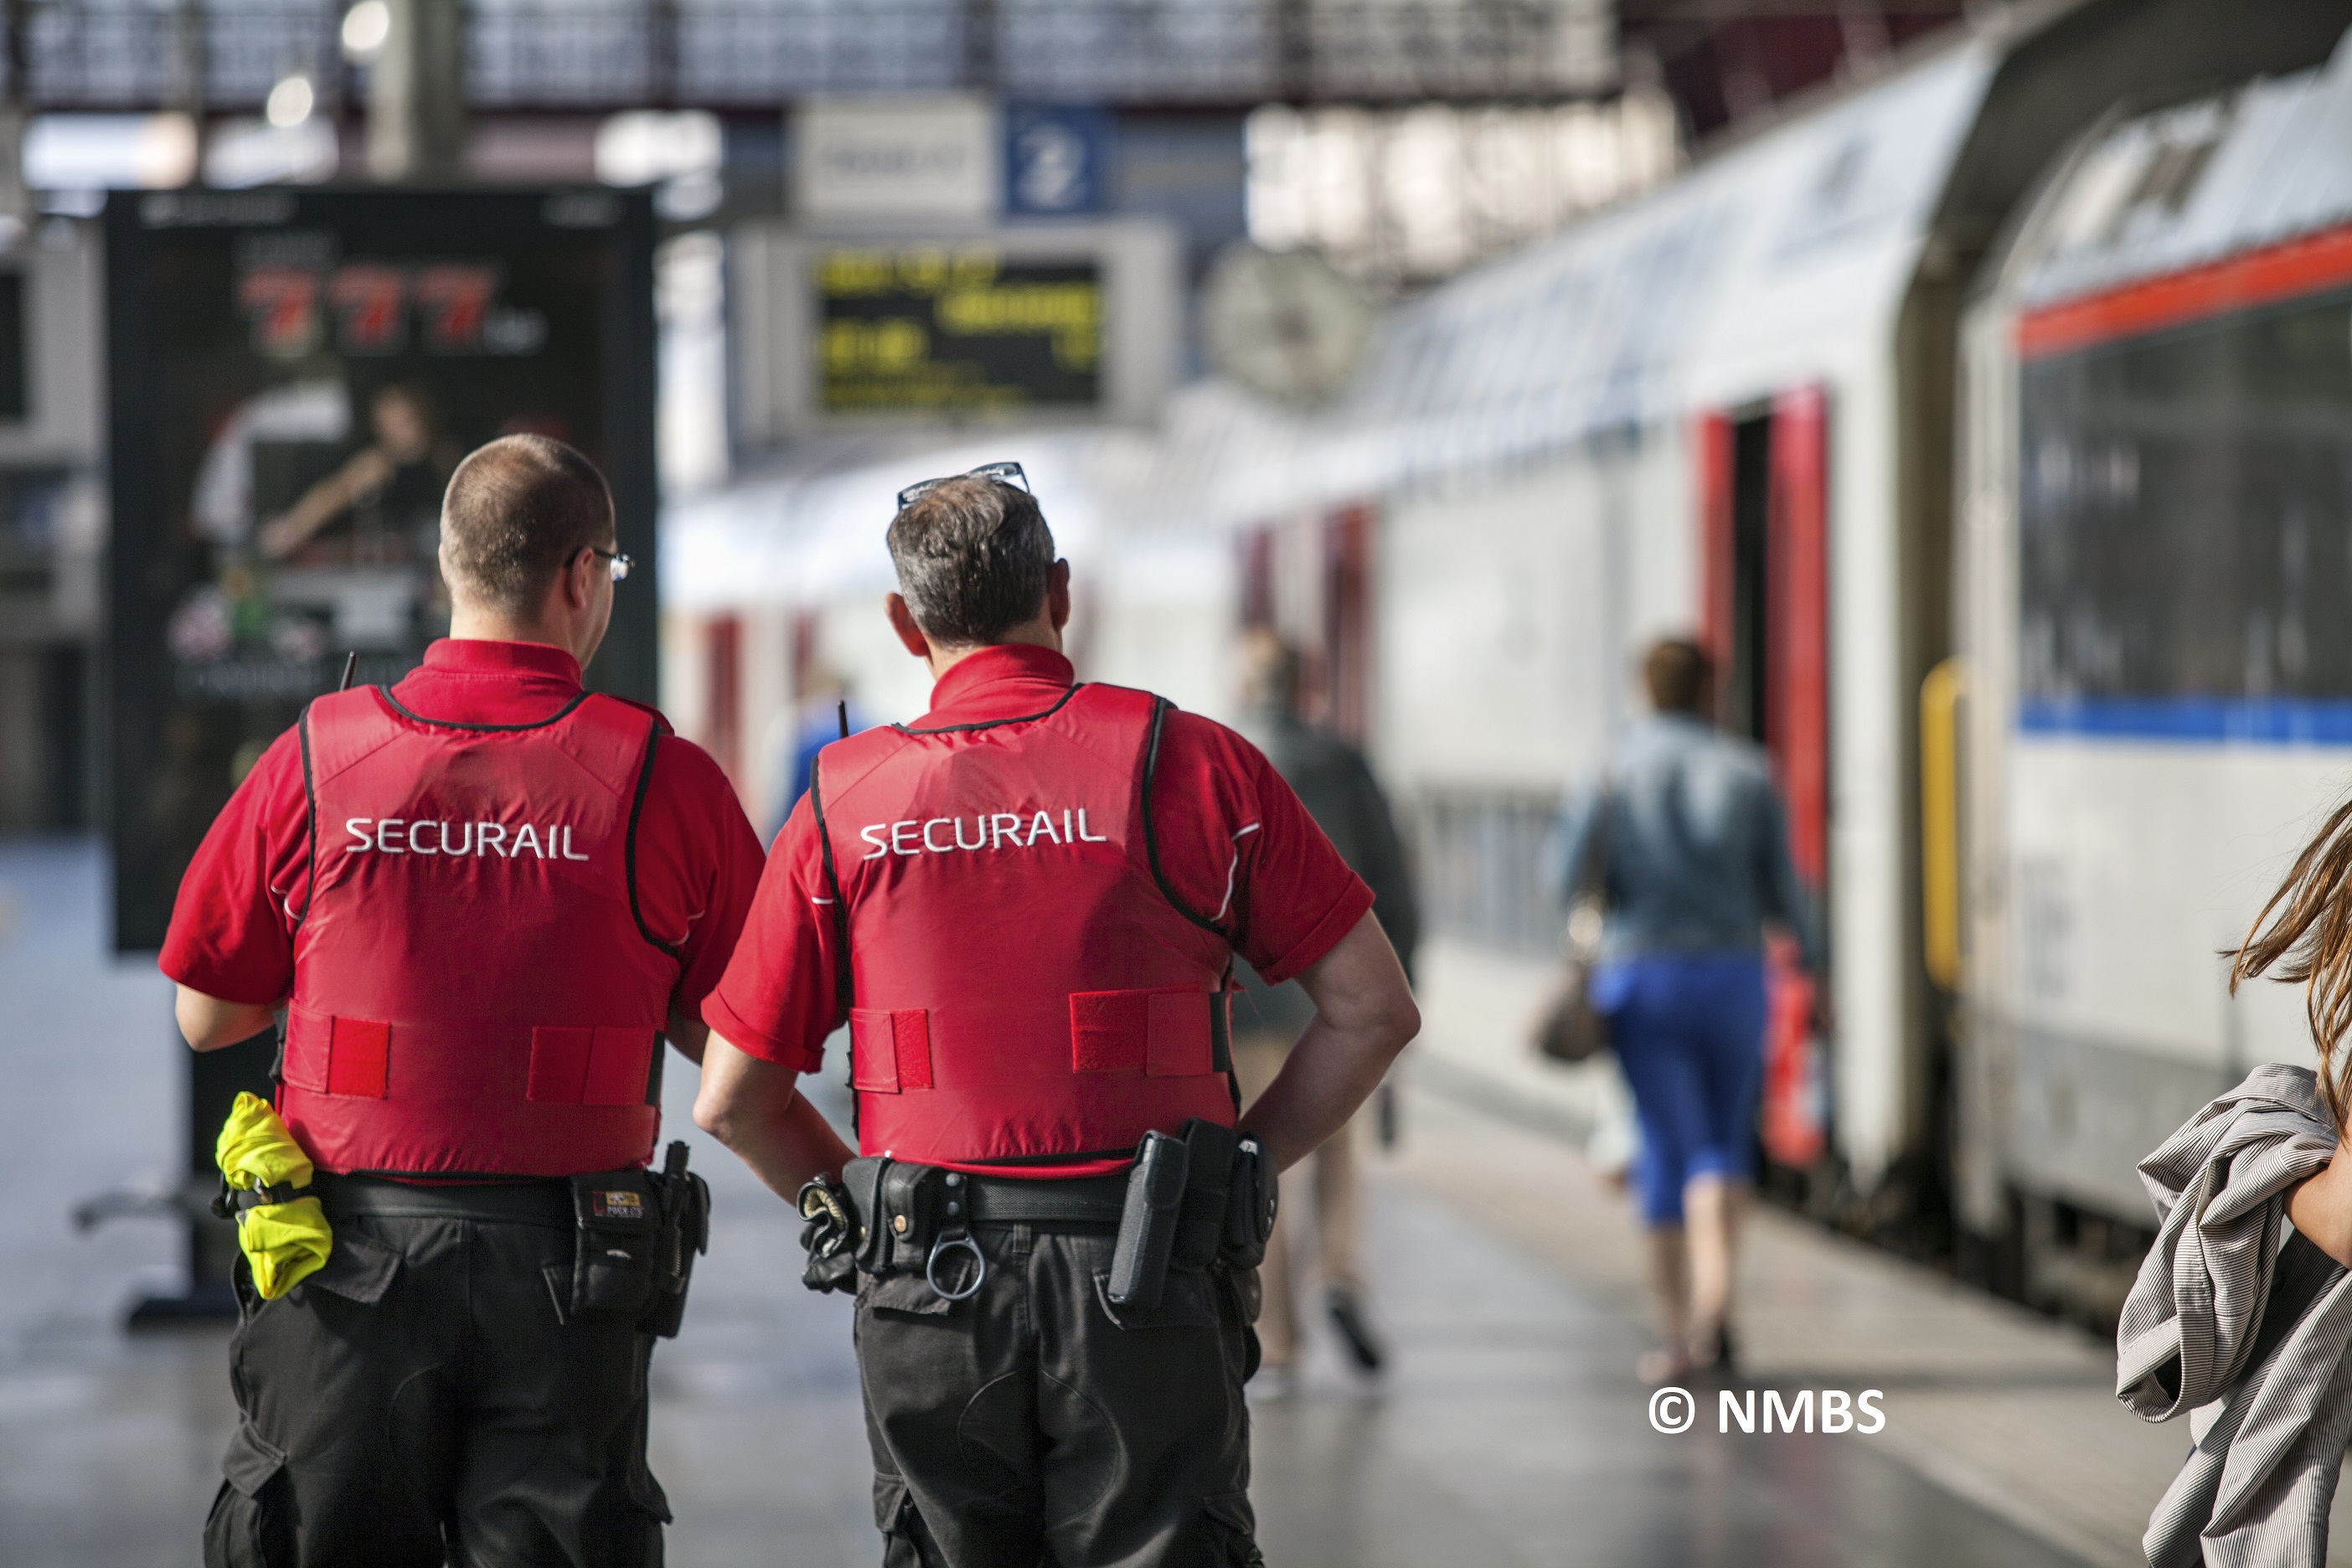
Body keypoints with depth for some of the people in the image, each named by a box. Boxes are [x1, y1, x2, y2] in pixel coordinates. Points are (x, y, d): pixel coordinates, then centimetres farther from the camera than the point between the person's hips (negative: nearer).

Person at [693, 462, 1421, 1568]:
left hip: (929, 1290, 2)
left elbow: (735, 1100, 5)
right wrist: (1242, 1165, 9)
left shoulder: (845, 802, 4)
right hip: (1147, 1278, -2)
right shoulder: (1188, 764, 0)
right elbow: (1373, 1009, 1)